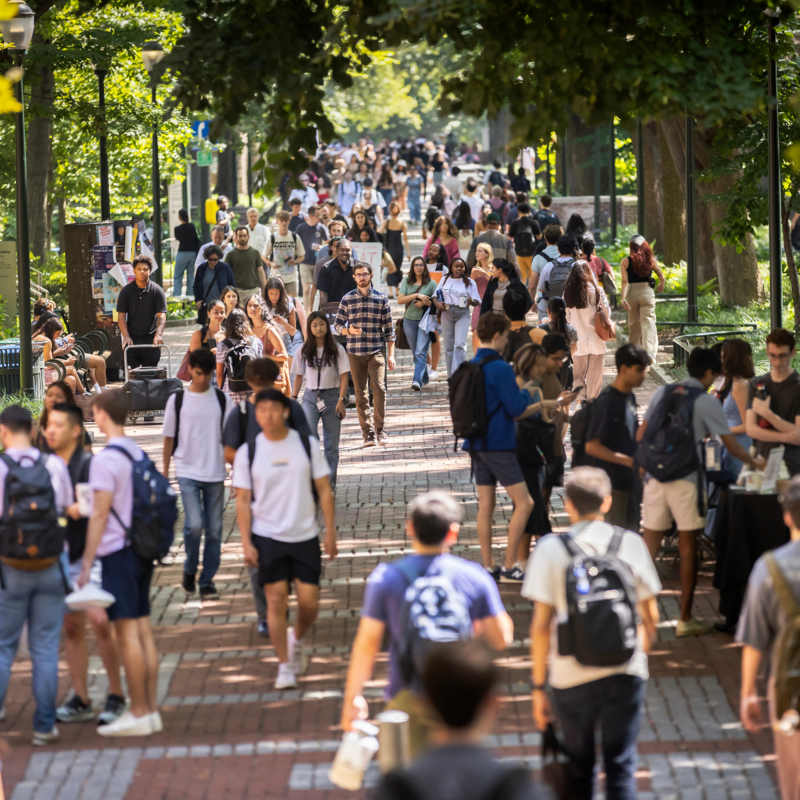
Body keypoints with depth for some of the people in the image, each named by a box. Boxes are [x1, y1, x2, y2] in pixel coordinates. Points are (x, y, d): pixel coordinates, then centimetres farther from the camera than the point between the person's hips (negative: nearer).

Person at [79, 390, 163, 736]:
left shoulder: (104, 460, -14)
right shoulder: (139, 454, 10)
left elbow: (100, 515, -16)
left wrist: (86, 563, -11)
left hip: (118, 552, -8)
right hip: (142, 549, 8)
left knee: (127, 633, -5)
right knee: (143, 630, 10)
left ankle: (139, 714, -3)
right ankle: (150, 710, 13)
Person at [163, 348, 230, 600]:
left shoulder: (222, 399, 3)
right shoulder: (177, 400, 1)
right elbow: (169, 438, 6)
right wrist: (165, 472, 6)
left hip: (215, 474, 2)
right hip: (188, 472, -2)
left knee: (214, 529, 3)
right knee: (194, 524, -15)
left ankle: (207, 581, 13)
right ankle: (189, 570, 9)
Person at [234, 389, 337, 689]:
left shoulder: (307, 445, 1)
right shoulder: (248, 452, -1)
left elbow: (324, 490, 5)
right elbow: (243, 500, 2)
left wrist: (330, 532, 1)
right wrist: (246, 543, -5)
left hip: (305, 537, 1)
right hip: (267, 537, -1)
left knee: (309, 602, -2)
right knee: (276, 599, -6)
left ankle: (296, 639, 31)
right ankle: (285, 666, 6)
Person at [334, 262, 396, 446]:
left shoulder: (381, 299, 5)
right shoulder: (347, 299, 6)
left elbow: (388, 328, 7)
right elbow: (337, 325, 8)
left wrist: (391, 354, 3)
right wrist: (348, 330, -14)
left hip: (376, 352, -1)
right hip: (355, 353, 1)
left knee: (379, 388, -15)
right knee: (361, 394, 1)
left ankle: (380, 428, -4)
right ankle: (368, 433, 5)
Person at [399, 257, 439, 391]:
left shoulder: (431, 283, 1)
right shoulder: (407, 282, 7)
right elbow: (400, 300, -3)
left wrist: (425, 303, -14)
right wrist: (416, 295, -13)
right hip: (409, 321, 4)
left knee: (421, 352, -15)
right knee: (415, 353, 11)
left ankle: (417, 380, -23)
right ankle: (424, 378, 25)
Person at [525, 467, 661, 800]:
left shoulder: (551, 549, -6)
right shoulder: (630, 543, -1)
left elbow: (541, 625, -7)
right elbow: (650, 616, 5)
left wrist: (539, 685, 0)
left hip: (572, 678, -1)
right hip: (626, 673, 1)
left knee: (578, 768, 15)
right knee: (621, 766, 7)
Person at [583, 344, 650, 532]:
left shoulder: (629, 397, 10)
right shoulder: (606, 402, -17)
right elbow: (592, 446, -20)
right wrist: (629, 461, -22)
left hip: (630, 481, 9)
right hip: (611, 483, -9)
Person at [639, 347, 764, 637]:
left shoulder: (662, 393, 9)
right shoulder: (706, 401, -4)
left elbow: (641, 434, 11)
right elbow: (730, 443, 0)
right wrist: (754, 462, 16)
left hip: (655, 476, 4)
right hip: (685, 480, -4)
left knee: (650, 543, 9)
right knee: (687, 547, 3)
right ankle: (685, 619, 7)